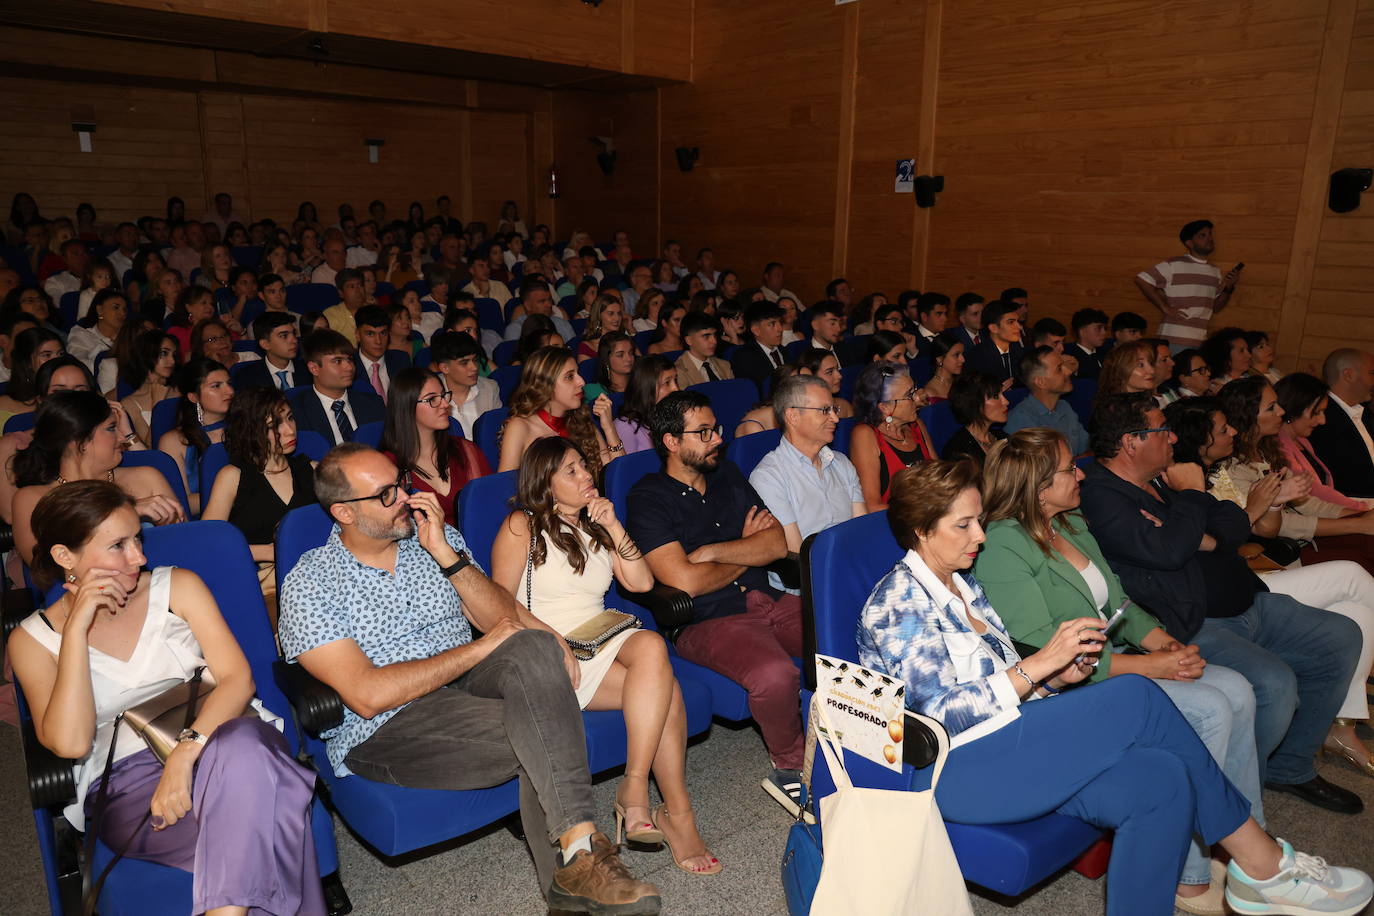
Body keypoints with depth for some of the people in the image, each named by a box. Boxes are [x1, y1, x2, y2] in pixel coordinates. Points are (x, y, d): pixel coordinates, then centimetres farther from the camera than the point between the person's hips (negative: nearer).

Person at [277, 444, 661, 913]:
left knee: (534, 648, -29)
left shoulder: (438, 537, 10)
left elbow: (504, 623, 3)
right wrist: (480, 648, -15)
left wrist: (447, 555, -10)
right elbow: (368, 695, -16)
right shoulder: (309, 584, -5)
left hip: (466, 685, 5)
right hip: (385, 731, -4)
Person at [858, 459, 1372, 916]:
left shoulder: (960, 585, 16)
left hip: (1000, 743, 9)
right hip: (953, 771, -8)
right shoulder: (900, 600, -12)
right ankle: (1263, 863, -2)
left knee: (1161, 779, -16)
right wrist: (1039, 663, -18)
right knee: (1137, 698, -18)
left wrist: (1055, 678, -1)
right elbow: (943, 710, -18)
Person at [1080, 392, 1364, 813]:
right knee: (1274, 683, -29)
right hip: (1192, 628, -10)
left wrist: (1198, 536, -14)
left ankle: (1290, 767, 22)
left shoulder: (1164, 478, 13)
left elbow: (1237, 525, 9)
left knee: (1342, 637, 12)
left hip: (1248, 604, 10)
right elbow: (1166, 551, -28)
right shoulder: (1100, 495, -16)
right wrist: (1192, 494, -11)